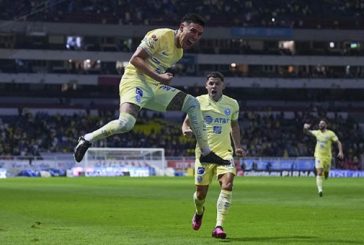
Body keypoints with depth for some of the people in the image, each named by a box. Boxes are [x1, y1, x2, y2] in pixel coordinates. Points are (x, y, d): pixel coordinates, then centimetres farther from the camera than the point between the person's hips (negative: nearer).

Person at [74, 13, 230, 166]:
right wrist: (158, 77, -21)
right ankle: (87, 139, -8)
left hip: (154, 87, 9)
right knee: (126, 123, -31)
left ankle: (206, 152, 7)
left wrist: (165, 78, 4)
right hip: (135, 82, -9)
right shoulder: (161, 36, -13)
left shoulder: (179, 52, 16)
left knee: (192, 104, 3)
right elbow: (135, 59, -16)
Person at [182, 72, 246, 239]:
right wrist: (186, 129, -21)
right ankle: (199, 212, 40)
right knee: (201, 193, 3)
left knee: (227, 184, -23)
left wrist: (237, 147, 17)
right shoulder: (198, 102, -3)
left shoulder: (232, 104, 5)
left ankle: (219, 226, -24)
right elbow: (187, 121, 2)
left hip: (224, 152, 1)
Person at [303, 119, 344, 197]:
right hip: (318, 156, 0)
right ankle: (320, 190, -20)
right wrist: (305, 128, -13)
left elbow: (338, 142, -4)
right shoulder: (316, 133, 3)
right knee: (319, 173, -15)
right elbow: (306, 132, 11)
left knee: (326, 173, 11)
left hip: (327, 156, 0)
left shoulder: (330, 134, -6)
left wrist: (340, 152, -18)